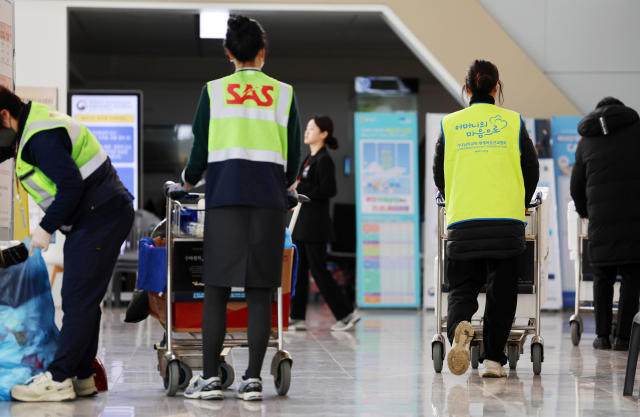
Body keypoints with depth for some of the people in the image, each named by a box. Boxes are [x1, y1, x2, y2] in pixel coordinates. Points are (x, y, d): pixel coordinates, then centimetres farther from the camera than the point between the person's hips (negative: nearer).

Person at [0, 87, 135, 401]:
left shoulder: (41, 137, -19)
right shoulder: (29, 127, 15)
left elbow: (71, 184, -24)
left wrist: (46, 227, -17)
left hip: (99, 219, -11)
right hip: (97, 219, 11)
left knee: (78, 300, -11)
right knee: (82, 300, 12)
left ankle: (58, 380, -11)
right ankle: (81, 377, 16)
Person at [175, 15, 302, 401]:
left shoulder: (213, 91, 7)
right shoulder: (284, 93, 10)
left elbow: (200, 151, 6)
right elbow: (294, 154, 11)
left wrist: (187, 182, 25)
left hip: (225, 196, -1)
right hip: (269, 198, 1)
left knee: (217, 290, 1)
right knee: (260, 293, 1)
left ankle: (211, 377, -1)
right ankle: (253, 378, -1)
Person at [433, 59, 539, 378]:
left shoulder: (449, 124, 7)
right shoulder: (512, 122, 5)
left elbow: (439, 173, 14)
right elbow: (531, 170, 10)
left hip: (463, 220, 0)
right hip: (507, 220, 0)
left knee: (462, 286, 6)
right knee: (501, 291, 8)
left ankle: (459, 325, -26)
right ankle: (493, 359, 5)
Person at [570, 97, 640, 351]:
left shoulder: (587, 141, 16)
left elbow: (576, 184, 21)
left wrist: (584, 212, 38)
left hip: (601, 218, 2)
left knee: (603, 276, 10)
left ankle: (603, 335, 10)